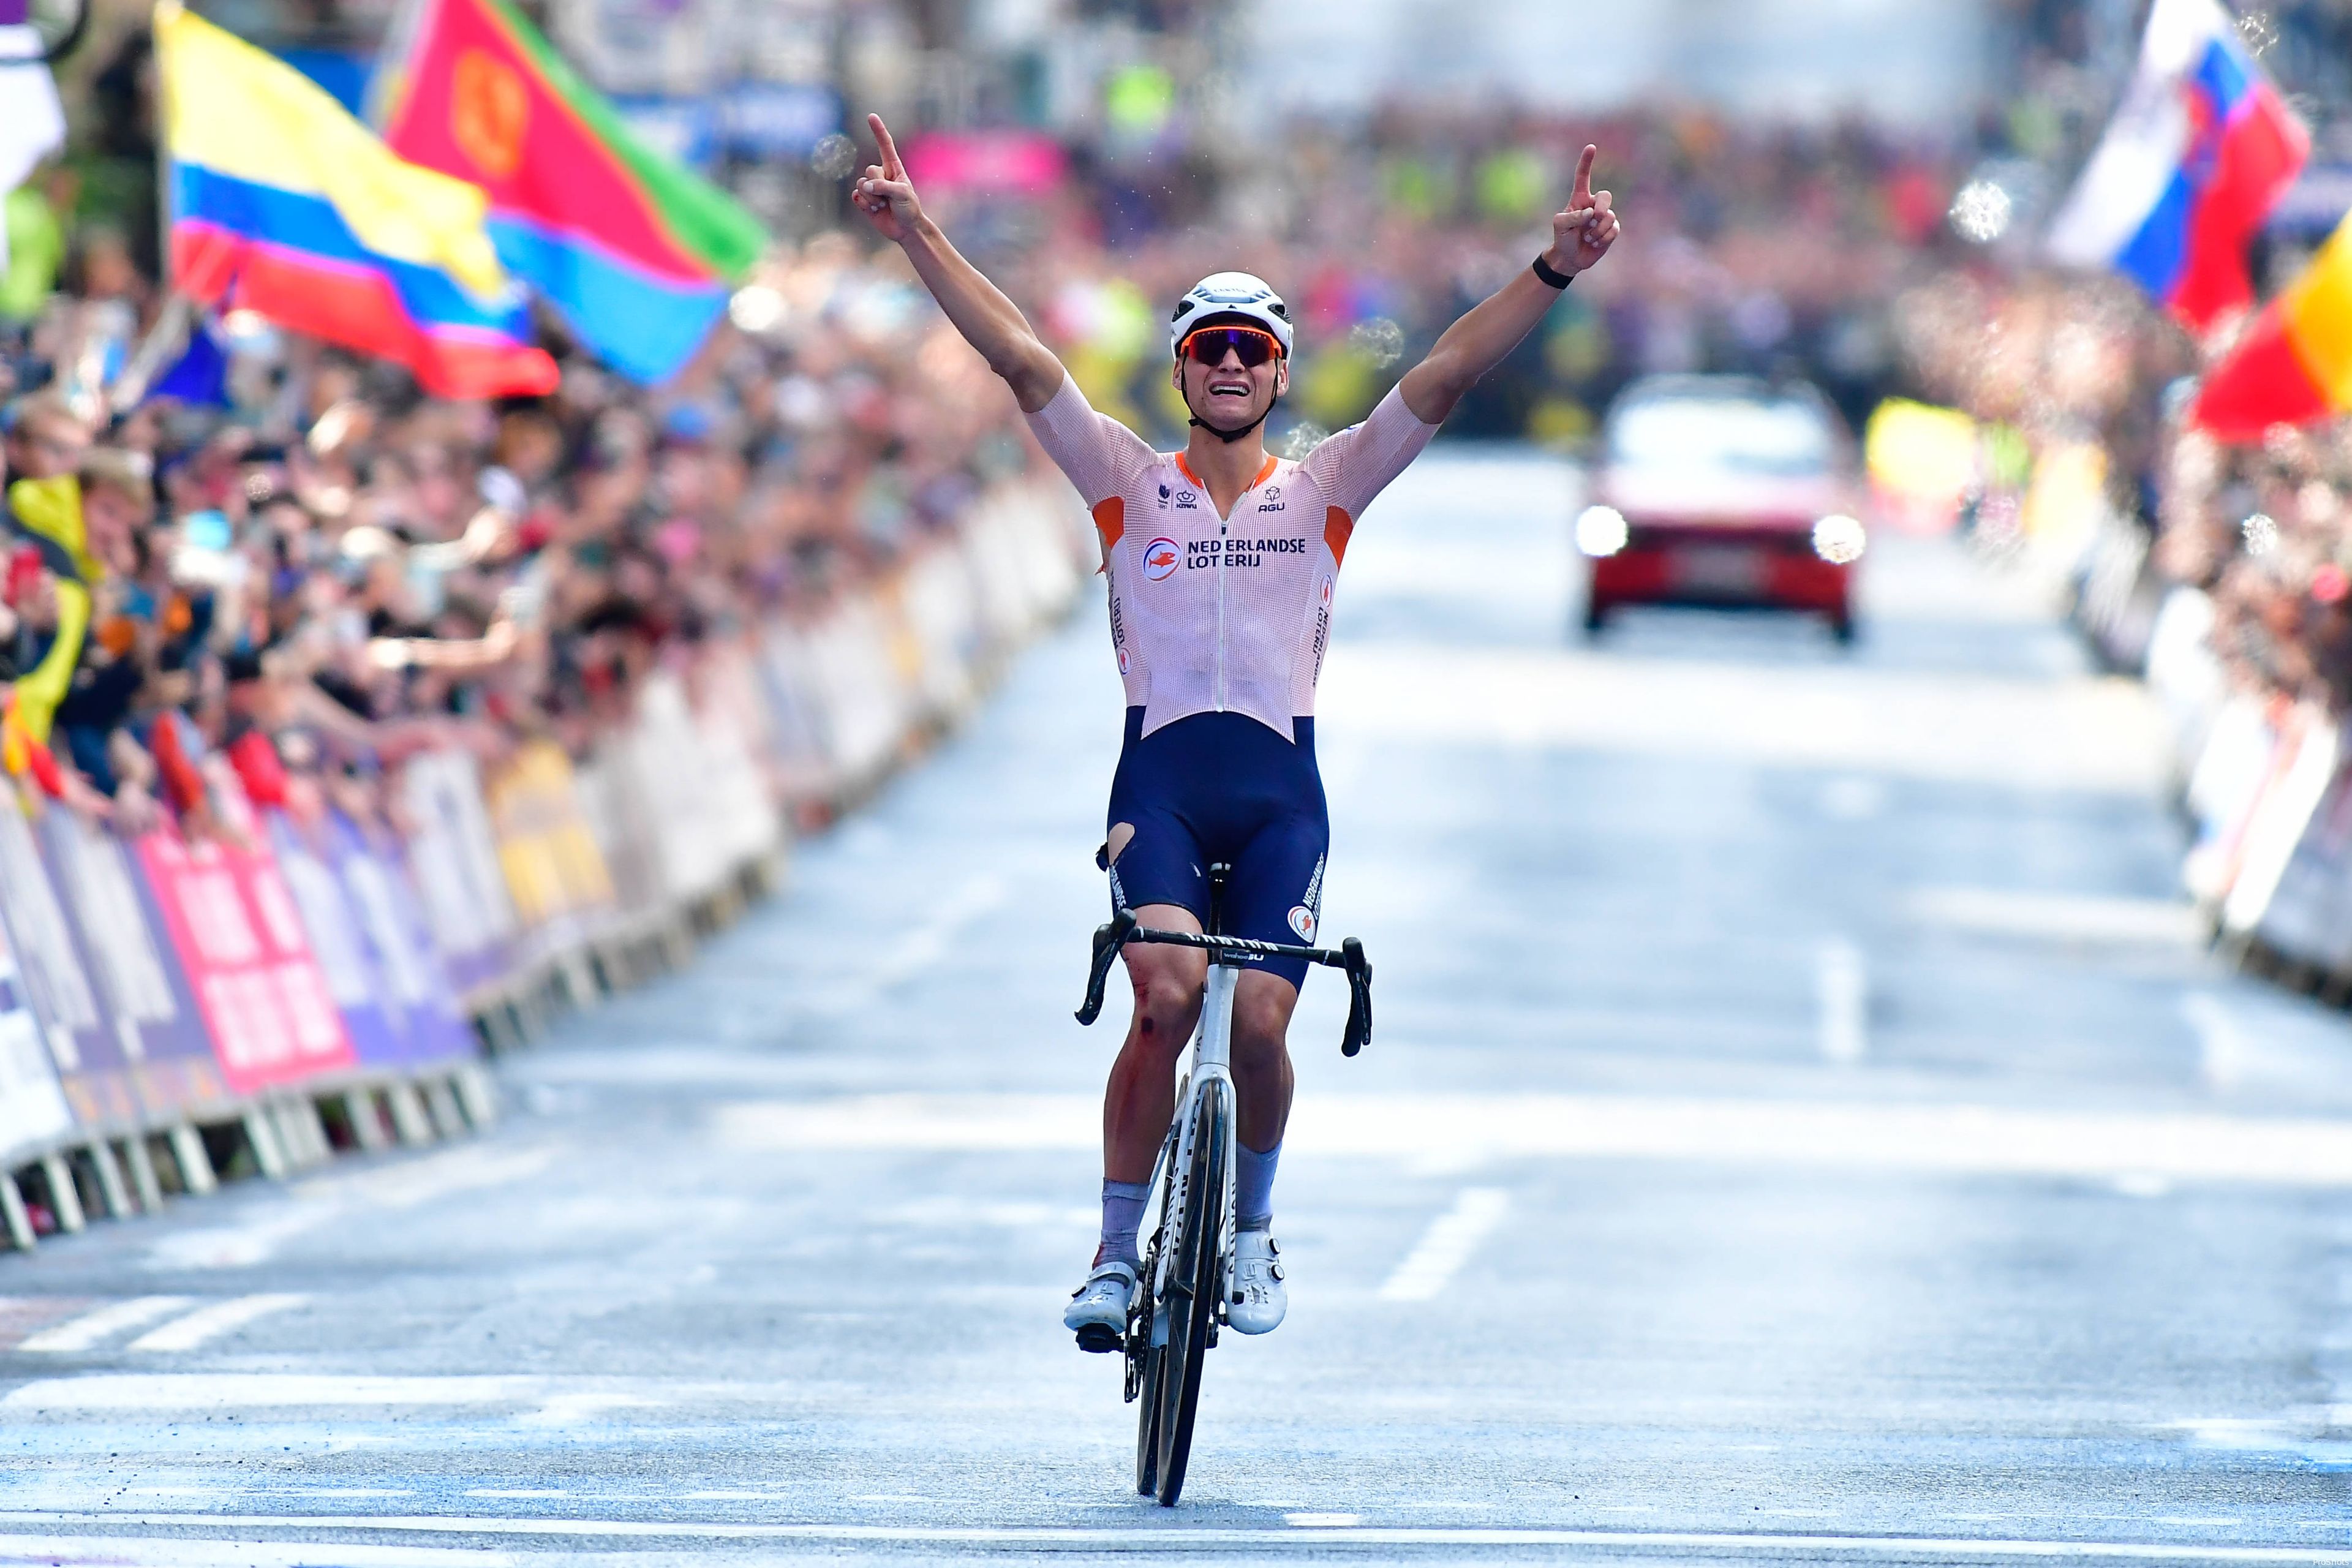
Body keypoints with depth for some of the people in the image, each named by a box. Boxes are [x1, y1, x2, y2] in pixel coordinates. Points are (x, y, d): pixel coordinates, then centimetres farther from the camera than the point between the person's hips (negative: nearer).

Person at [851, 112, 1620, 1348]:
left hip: (1280, 793, 1)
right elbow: (1020, 360, 1)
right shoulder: (1131, 483, 10)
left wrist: (1554, 272, -9)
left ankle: (1251, 1228, 17)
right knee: (1168, 997, -23)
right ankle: (1118, 1254, -12)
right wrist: (918, 239, -9)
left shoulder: (1323, 490, 11)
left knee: (1257, 1022, -12)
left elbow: (1444, 377, 2)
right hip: (1160, 781, -1)